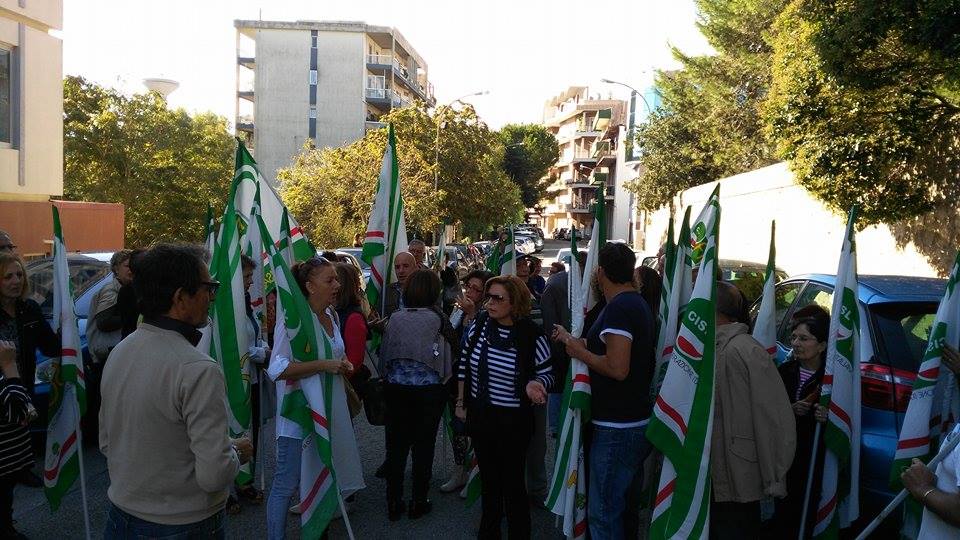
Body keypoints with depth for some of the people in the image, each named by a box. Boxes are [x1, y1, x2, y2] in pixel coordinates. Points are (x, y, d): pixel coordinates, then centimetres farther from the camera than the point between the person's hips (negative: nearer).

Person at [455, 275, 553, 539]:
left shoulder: (532, 336, -17)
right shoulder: (479, 325, -6)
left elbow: (546, 372, -5)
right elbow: (464, 364, 6)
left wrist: (535, 384, -27)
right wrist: (460, 403, 9)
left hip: (513, 420, -4)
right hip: (479, 415, 4)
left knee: (513, 481, 7)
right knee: (488, 478, 21)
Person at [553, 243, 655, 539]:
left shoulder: (618, 307, -20)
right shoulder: (638, 303, 12)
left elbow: (617, 368, -28)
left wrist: (580, 352, -14)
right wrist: (574, 340, 21)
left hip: (617, 427, -10)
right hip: (639, 421, 10)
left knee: (603, 513, 0)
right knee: (627, 506, 23)